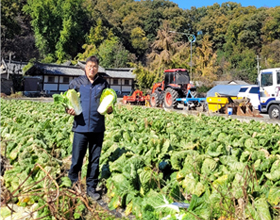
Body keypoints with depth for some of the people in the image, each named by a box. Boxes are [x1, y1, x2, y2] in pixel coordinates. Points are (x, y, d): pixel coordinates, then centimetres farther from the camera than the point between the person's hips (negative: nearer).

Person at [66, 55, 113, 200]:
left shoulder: (103, 84, 9)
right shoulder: (76, 82, 5)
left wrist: (109, 109, -5)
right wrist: (69, 110, -11)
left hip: (98, 128, 2)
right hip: (81, 127, -2)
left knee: (95, 160, 10)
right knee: (77, 159, 2)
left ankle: (91, 188, 24)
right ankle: (73, 186, 22)